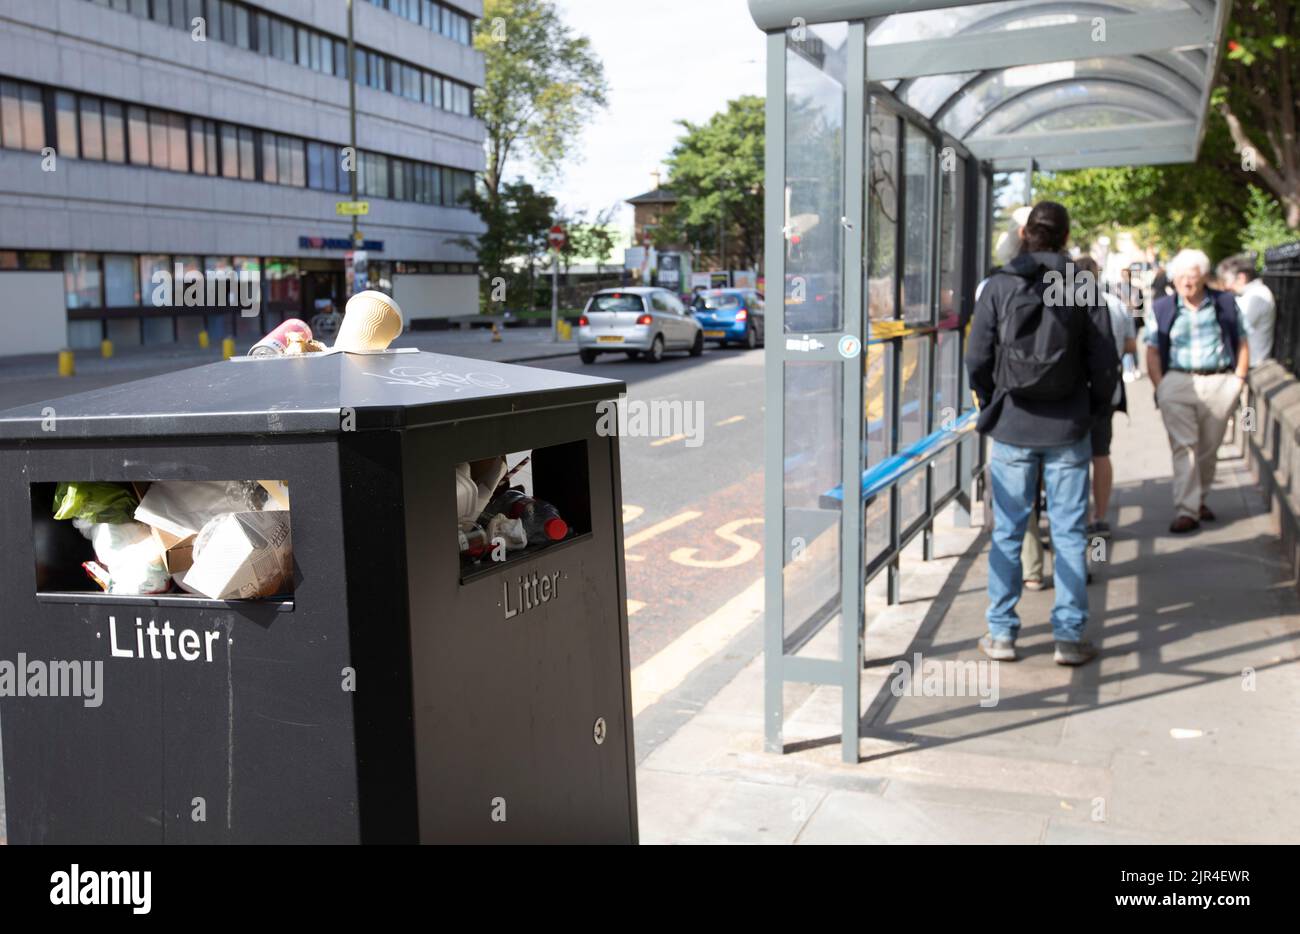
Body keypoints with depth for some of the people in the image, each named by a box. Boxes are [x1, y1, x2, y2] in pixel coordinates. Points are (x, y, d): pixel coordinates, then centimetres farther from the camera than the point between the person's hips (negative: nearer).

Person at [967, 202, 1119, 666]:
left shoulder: (998, 286, -4)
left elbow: (977, 360, -3)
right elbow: (1104, 363, -2)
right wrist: (1093, 411, 14)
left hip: (1011, 428, 0)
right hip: (1068, 429, 0)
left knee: (1007, 532, 9)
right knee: (1069, 533, 8)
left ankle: (1001, 634, 15)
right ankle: (1069, 636, 13)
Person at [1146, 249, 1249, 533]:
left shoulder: (1225, 303, 6)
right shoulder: (1162, 308, 5)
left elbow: (1242, 344, 10)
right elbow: (1153, 351, 3)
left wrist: (1239, 379, 0)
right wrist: (1159, 387, -7)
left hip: (1218, 385, 1)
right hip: (1177, 384, -1)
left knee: (1209, 448, 10)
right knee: (1183, 447, -7)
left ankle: (1199, 498, 28)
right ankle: (1186, 510, -8)